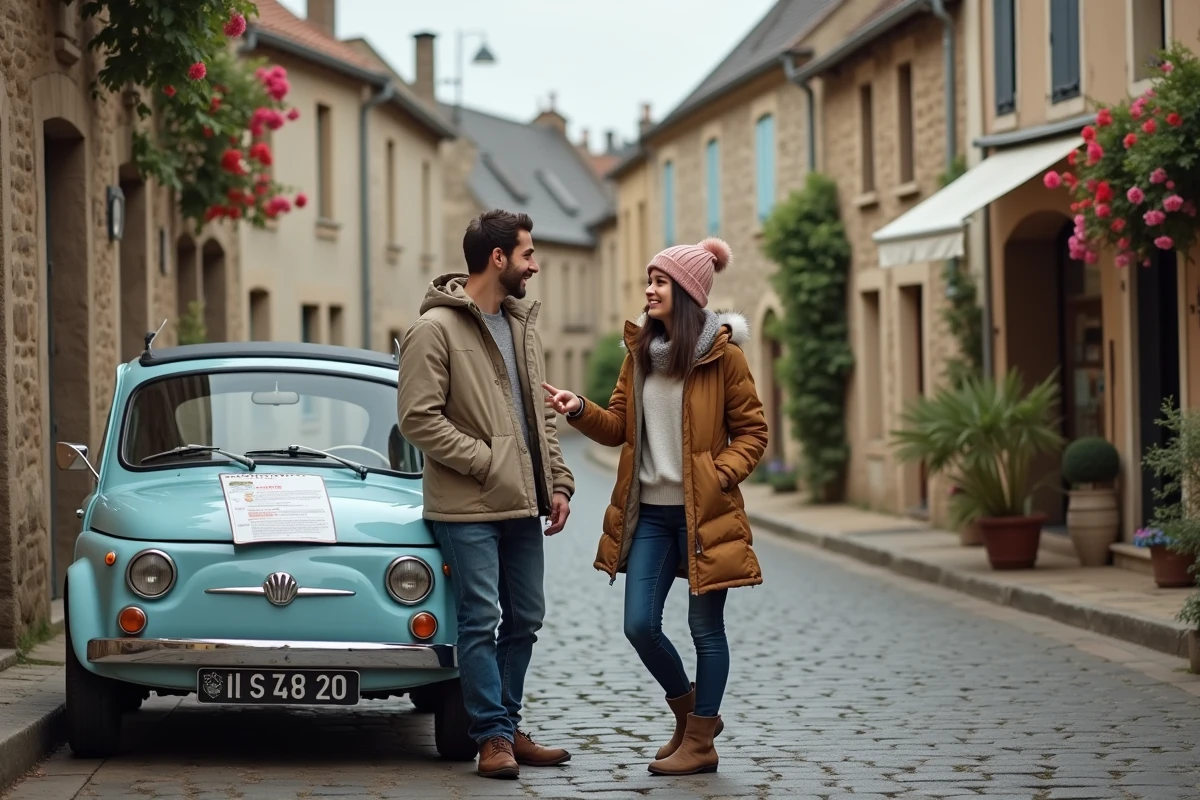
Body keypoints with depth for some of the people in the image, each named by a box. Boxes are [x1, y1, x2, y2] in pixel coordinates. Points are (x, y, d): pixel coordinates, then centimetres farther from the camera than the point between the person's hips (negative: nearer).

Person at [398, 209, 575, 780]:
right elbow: (418, 418, -16)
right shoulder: (435, 329, -10)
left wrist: (558, 482, 9)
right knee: (481, 621, -5)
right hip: (467, 508, -8)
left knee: (524, 619, 11)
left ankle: (506, 728, 21)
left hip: (522, 504, 8)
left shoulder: (522, 325, 14)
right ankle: (494, 736, 2)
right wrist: (486, 462, -17)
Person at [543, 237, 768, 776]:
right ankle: (690, 714, 25)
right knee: (640, 625, 2)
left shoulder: (721, 354, -7)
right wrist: (580, 411, -7)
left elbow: (752, 430, -2)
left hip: (702, 512, -5)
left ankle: (699, 743, 15)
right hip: (649, 512, 5)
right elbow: (618, 427, 11)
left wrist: (723, 472, -16)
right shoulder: (639, 350, 8)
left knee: (705, 627, 4)